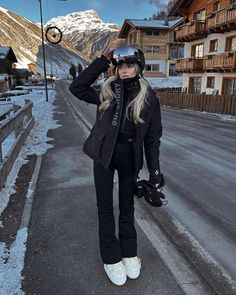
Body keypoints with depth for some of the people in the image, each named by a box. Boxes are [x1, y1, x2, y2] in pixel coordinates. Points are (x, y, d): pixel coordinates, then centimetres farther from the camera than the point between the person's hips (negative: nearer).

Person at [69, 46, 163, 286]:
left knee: (127, 206, 14)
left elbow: (152, 138, -3)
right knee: (105, 206, 8)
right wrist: (102, 62, -10)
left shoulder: (149, 98, -5)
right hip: (104, 153, 1)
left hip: (130, 156, 0)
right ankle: (111, 258, 26)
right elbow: (77, 87, -8)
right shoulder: (108, 91, -1)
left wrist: (155, 172, -5)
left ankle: (129, 254, 34)